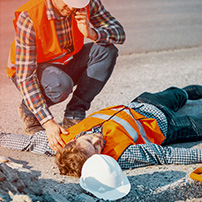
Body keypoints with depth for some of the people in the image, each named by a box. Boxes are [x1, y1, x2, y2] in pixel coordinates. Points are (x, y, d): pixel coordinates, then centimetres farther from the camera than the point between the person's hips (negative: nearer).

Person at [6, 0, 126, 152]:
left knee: (106, 49, -21)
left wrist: (92, 33, -37)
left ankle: (74, 115, -13)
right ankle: (29, 111, -4)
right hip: (31, 70, -5)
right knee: (60, 84, -39)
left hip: (66, 63, 5)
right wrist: (48, 122, -40)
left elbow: (120, 33, -14)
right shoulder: (28, 18, -32)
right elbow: (25, 77, -33)